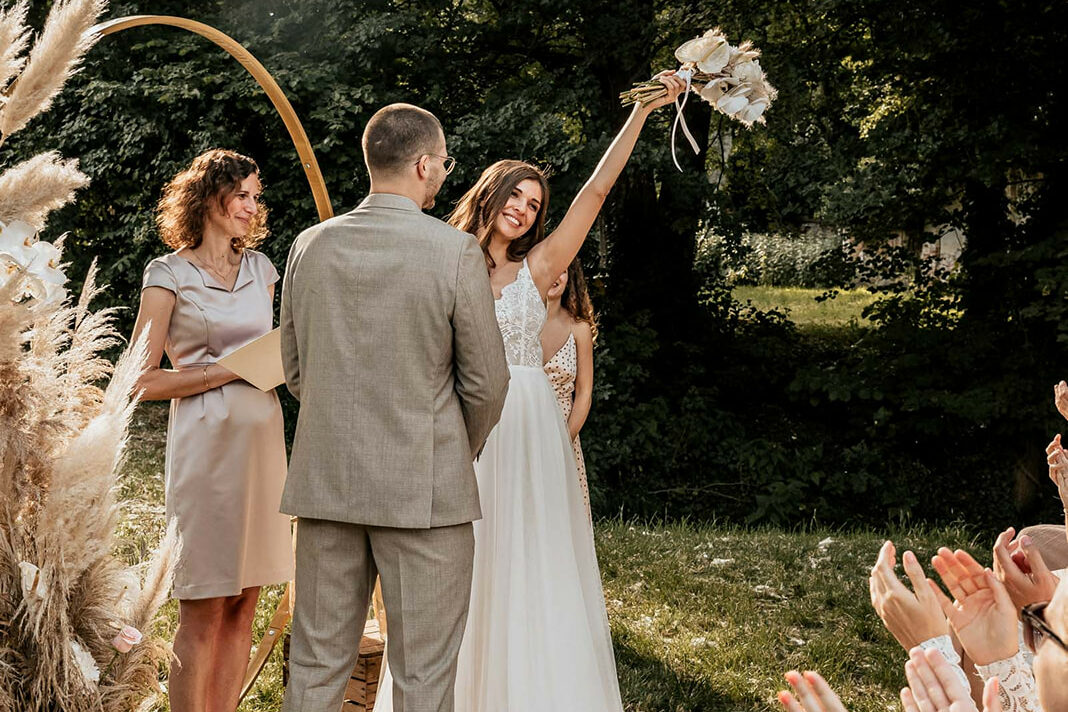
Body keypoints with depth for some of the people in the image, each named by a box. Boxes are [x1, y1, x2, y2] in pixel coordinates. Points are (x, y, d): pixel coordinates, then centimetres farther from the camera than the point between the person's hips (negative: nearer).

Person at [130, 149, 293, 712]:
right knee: (204, 609, -4)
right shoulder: (169, 274, -3)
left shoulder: (259, 266, 14)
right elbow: (142, 379, -7)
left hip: (262, 435, 6)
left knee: (243, 602, 7)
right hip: (207, 438, -6)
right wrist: (230, 371, -11)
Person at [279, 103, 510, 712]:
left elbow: (295, 371, 11)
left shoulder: (311, 246, 3)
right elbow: (487, 382, -5)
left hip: (326, 480, 4)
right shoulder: (458, 253, -11)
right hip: (425, 490, -4)